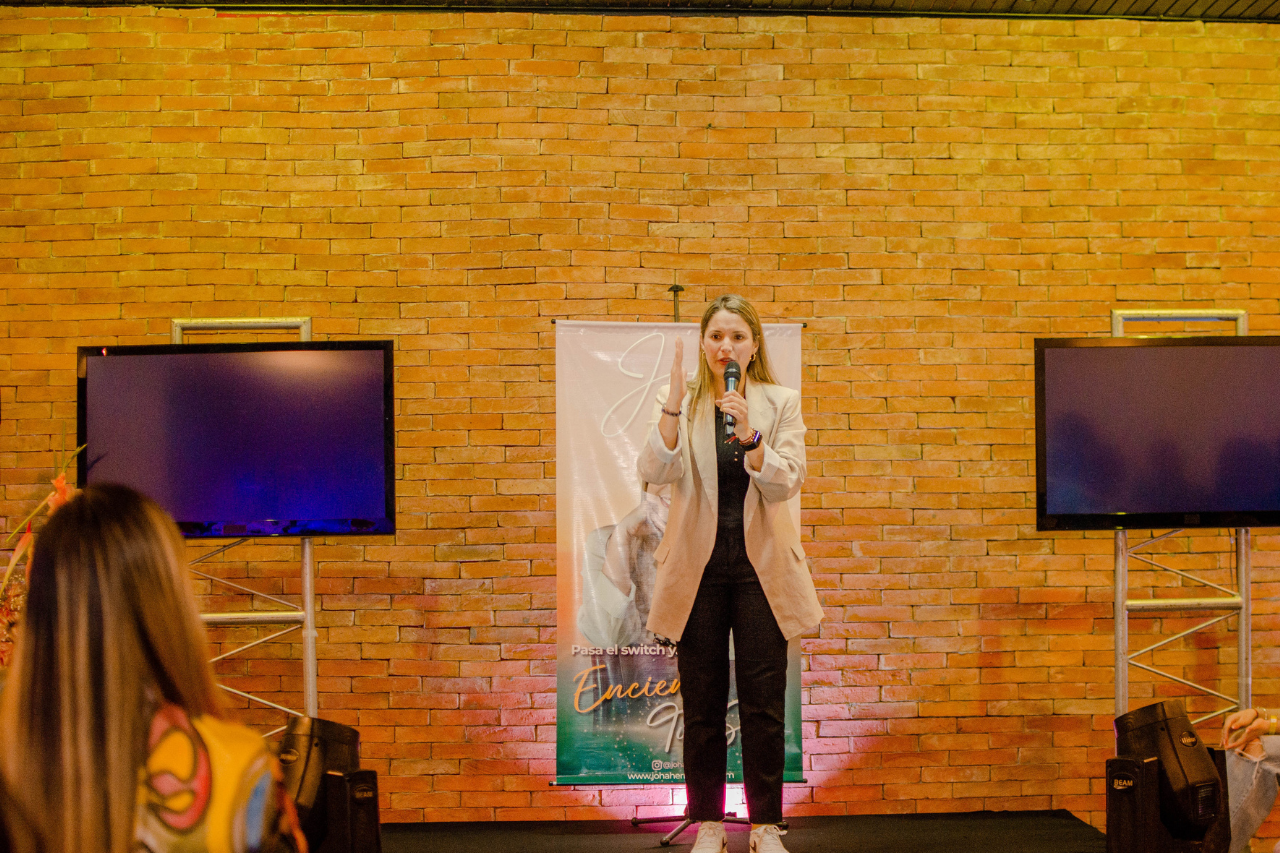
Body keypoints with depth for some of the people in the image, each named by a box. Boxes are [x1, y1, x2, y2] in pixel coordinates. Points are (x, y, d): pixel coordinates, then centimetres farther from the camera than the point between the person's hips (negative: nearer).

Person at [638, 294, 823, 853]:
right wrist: (673, 405, -24)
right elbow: (654, 472, -13)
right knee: (702, 703, 7)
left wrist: (750, 435, -24)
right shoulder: (680, 405, 2)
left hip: (760, 566, 0)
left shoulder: (780, 404, 3)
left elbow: (786, 483, -8)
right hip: (699, 565, 0)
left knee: (763, 703, 4)